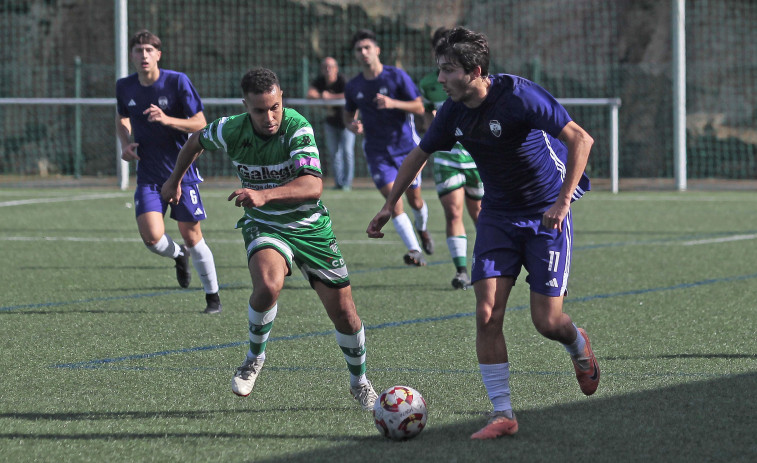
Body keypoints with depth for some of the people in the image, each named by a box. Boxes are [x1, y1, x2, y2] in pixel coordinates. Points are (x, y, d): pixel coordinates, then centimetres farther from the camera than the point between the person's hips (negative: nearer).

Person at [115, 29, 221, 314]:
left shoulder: (177, 82, -11)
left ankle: (213, 297, 18)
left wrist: (167, 120, -24)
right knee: (152, 237, -15)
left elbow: (200, 123, -9)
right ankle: (179, 255, 22)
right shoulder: (125, 87, 1)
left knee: (192, 236, 0)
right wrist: (125, 143, 1)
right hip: (148, 175, 2)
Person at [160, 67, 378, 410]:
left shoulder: (297, 128, -25)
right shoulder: (231, 131, -15)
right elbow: (196, 141, 10)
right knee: (268, 285, -33)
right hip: (264, 225, 0)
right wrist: (175, 179, 23)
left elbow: (313, 186, -37)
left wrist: (264, 195, -51)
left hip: (310, 226, 0)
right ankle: (255, 358, -7)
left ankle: (359, 382, 30)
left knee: (343, 312, 2)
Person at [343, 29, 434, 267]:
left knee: (415, 200, 9)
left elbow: (419, 107, -8)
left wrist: (393, 103, -25)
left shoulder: (397, 76, -7)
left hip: (406, 146, -1)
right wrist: (352, 125, -8)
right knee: (393, 201, -16)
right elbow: (348, 115, 17)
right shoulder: (353, 86, 2)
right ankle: (414, 251, -19)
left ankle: (422, 229, 44)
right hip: (378, 153, 1)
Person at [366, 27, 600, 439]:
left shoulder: (519, 96, -24)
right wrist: (389, 206, 13)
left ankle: (578, 346, 31)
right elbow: (419, 154, 14)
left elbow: (581, 140, -25)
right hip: (497, 214, 5)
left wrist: (562, 202, -29)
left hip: (546, 214, -5)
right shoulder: (454, 111, -4)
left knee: (546, 321, -7)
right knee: (487, 313, -10)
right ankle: (502, 413, -4)